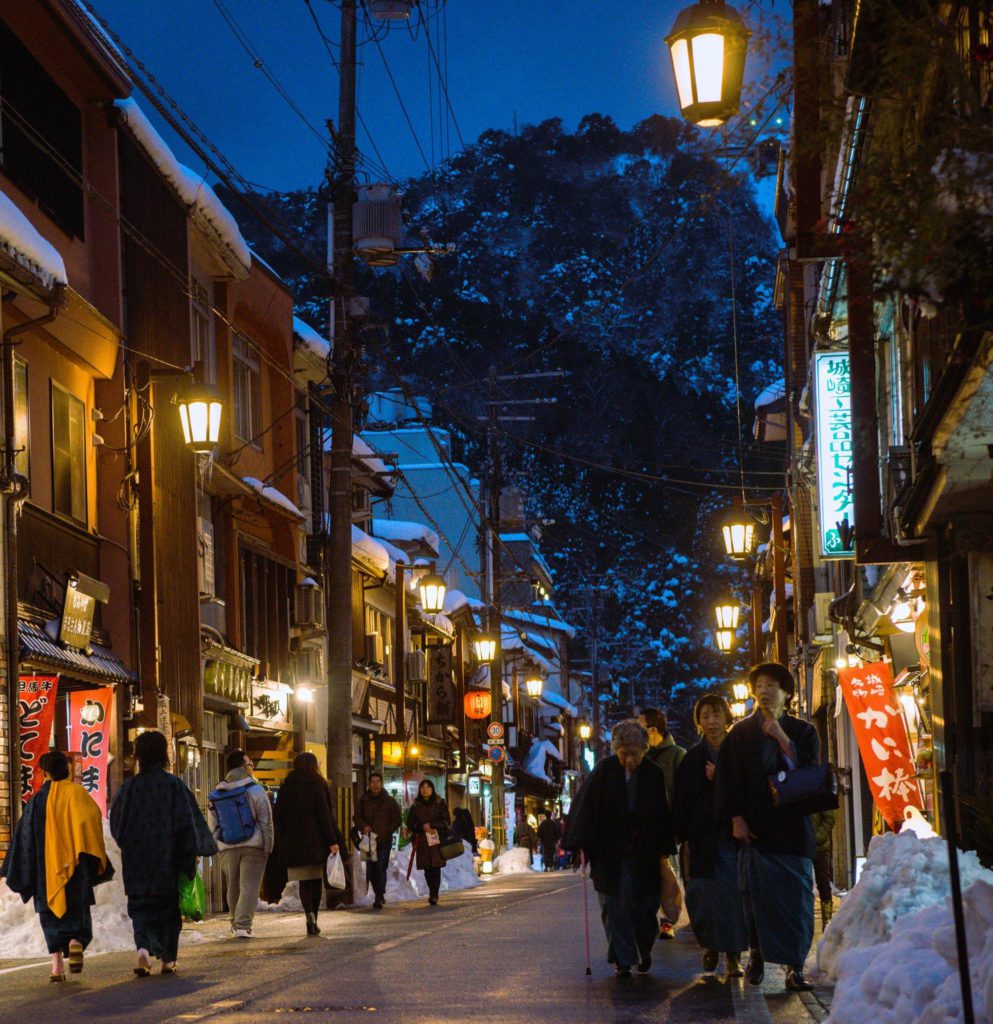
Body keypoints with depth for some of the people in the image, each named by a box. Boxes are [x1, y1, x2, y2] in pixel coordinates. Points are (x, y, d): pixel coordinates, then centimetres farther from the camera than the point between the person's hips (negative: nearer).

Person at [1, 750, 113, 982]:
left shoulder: (37, 800, 6)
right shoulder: (76, 793, 1)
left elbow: (24, 836, 7)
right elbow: (91, 819, -13)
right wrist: (97, 859, -12)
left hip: (46, 866, 1)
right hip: (73, 865, -1)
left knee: (52, 914, 8)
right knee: (77, 909, 8)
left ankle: (57, 964, -6)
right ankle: (75, 942, -23)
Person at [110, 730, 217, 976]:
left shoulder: (130, 785, -3)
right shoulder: (174, 785, -7)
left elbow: (116, 820, 3)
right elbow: (187, 820, -8)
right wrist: (191, 854, -1)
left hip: (137, 858, 1)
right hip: (168, 858, -1)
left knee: (141, 904, 6)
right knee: (168, 905, 11)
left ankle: (143, 947, -19)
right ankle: (168, 958, 13)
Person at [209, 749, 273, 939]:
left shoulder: (216, 795, 8)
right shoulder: (254, 790, -6)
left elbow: (213, 826, 11)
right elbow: (266, 821, -7)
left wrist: (217, 848, 16)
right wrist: (268, 847, -2)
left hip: (227, 848, 4)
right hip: (253, 846, -4)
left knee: (233, 888, 16)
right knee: (249, 886, -5)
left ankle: (236, 923, 24)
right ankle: (243, 925, -15)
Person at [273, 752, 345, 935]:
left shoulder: (286, 787, 6)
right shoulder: (316, 785, -6)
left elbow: (278, 816, 7)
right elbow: (324, 815, -11)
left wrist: (283, 842, 14)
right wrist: (332, 841, -10)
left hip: (293, 842, 2)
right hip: (316, 841, -2)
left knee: (304, 881, 5)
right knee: (316, 879, 10)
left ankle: (309, 914, -17)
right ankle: (313, 920, 8)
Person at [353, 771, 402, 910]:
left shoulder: (389, 801, 4)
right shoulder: (363, 801, 9)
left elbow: (398, 819, 6)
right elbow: (356, 817, 11)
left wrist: (387, 831, -7)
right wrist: (363, 826, -10)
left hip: (384, 841, -3)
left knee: (381, 868, -12)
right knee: (370, 870, 4)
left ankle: (379, 897, -11)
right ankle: (379, 895, 20)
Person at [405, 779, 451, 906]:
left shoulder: (440, 804, 5)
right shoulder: (415, 806, 11)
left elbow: (446, 822, 0)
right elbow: (410, 824, 8)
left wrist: (431, 825, -11)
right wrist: (423, 828, -7)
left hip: (437, 840, -2)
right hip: (423, 842, 2)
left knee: (435, 868, -11)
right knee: (427, 870, 2)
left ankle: (434, 895, -11)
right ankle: (433, 894, 17)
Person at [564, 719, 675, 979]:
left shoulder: (654, 774, 0)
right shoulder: (604, 771, -5)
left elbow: (663, 813, 4)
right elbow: (585, 807, -6)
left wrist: (664, 849, 0)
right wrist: (582, 844, -12)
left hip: (644, 853, 1)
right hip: (609, 853, -1)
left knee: (645, 908, 3)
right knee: (615, 907, -3)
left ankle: (644, 952, 26)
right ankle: (623, 960, 4)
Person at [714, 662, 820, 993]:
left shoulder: (802, 732, 9)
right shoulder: (741, 733, 8)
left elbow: (810, 771, -5)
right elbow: (727, 778, 4)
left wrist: (782, 739, -12)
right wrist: (736, 818, -6)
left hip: (793, 826, 0)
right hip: (754, 827, 0)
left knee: (796, 895, -5)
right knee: (757, 894, -3)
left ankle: (794, 965, -4)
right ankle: (757, 954, 12)